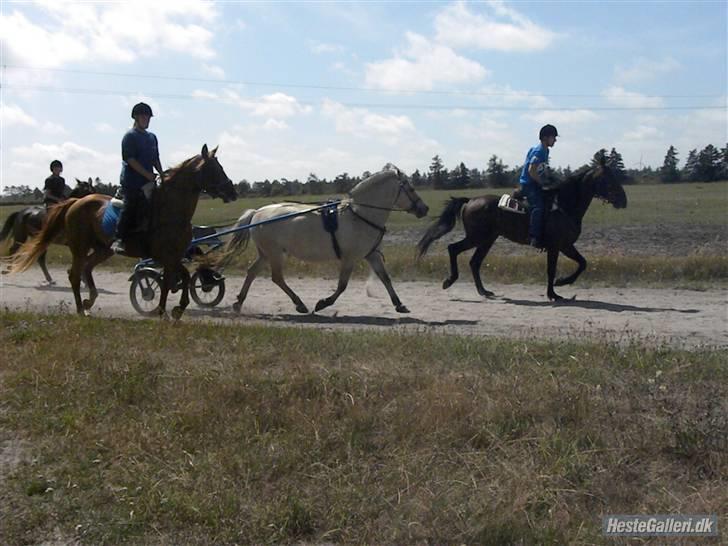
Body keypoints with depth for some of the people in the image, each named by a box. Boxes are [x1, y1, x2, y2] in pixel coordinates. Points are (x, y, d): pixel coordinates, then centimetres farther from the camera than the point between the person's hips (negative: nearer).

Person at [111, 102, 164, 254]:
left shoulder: (152, 137, 18)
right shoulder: (130, 136, -5)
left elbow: (155, 160, 20)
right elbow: (130, 160, -13)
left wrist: (162, 175, 6)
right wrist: (148, 174, -17)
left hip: (148, 181, 7)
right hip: (132, 181, -7)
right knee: (129, 207, -11)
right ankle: (119, 240, -10)